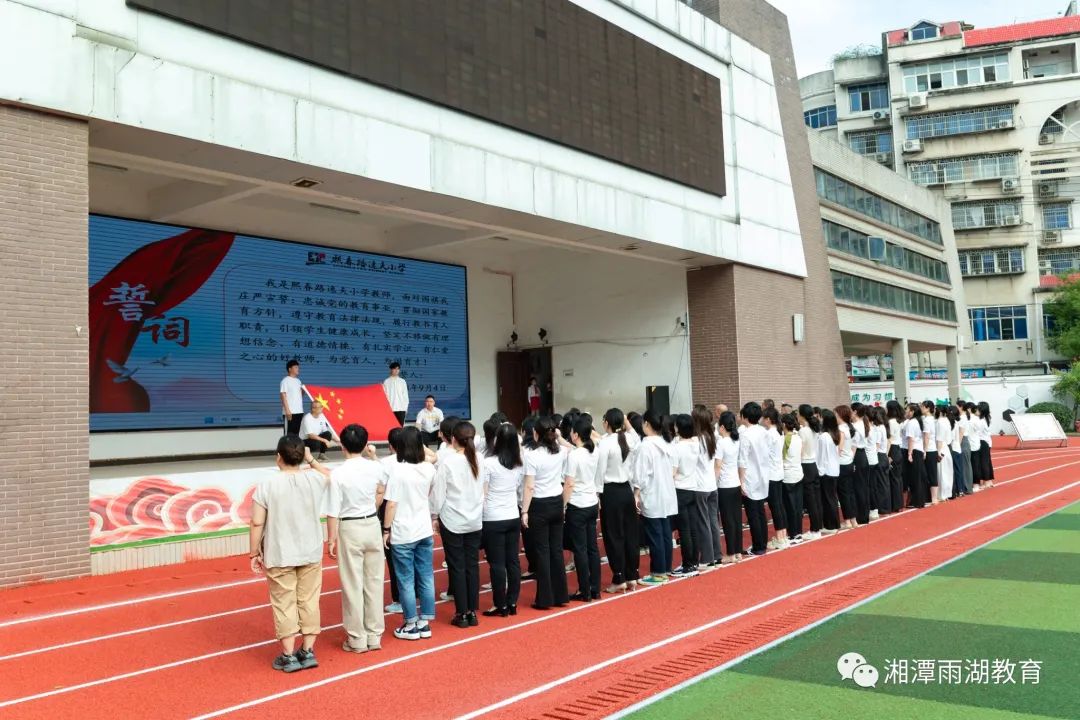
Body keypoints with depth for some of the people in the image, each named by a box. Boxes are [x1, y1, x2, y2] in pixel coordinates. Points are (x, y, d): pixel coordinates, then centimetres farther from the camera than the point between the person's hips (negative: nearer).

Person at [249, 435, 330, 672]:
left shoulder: (266, 486, -13)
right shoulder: (315, 479, -4)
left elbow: (257, 523, -11)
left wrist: (254, 553, -1)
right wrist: (311, 459, 18)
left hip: (279, 555, -3)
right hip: (311, 553, 3)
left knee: (284, 605, 7)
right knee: (309, 602, 12)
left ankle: (288, 655, 12)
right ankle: (308, 651, 18)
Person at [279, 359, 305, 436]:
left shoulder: (298, 381, 17)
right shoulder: (285, 380, -5)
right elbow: (283, 396, -11)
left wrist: (303, 390, -1)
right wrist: (287, 410, -18)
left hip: (299, 411, 7)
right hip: (290, 412, -7)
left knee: (297, 432, 9)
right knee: (289, 433, -5)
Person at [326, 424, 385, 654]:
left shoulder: (338, 473, -16)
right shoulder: (376, 467, -3)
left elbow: (333, 512, -13)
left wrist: (331, 539, -4)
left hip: (350, 529, -4)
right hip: (372, 525, 4)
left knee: (352, 585, 6)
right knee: (374, 581, 13)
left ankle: (357, 639, 14)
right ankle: (374, 635, 21)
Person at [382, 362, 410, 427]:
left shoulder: (402, 381, 8)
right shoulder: (386, 382, 3)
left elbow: (405, 395, 8)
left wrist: (405, 407, 1)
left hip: (401, 409, 1)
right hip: (390, 409, -1)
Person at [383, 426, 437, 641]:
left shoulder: (398, 470, -16)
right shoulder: (429, 469, 0)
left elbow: (391, 504, -15)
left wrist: (386, 530, -4)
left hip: (403, 534, -5)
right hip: (425, 531, 5)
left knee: (406, 581, 5)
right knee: (426, 578, 11)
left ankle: (411, 626, 13)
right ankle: (425, 622, 20)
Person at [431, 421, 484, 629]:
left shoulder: (447, 461, -14)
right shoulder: (478, 460, -4)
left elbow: (438, 492, -9)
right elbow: (484, 489, 5)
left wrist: (434, 514, 2)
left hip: (452, 521, -4)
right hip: (475, 520, 4)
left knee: (457, 567, 4)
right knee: (472, 566, 10)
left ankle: (462, 614, 9)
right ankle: (472, 612, 15)